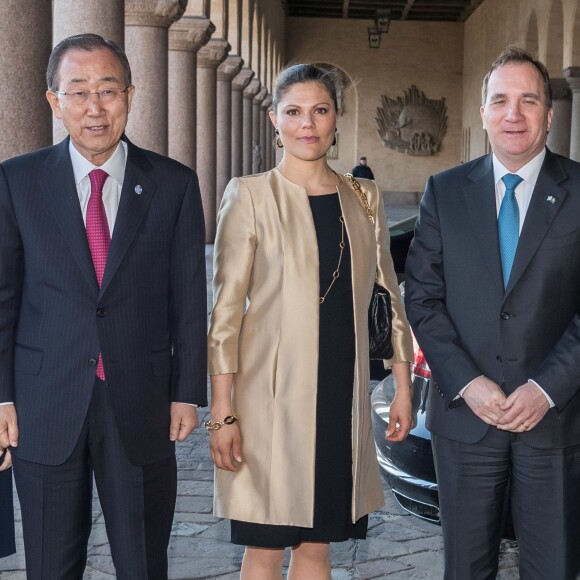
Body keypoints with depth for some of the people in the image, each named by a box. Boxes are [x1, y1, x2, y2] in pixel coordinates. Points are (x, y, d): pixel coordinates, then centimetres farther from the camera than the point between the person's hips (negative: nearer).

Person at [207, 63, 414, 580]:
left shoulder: (364, 198, 8)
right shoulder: (250, 195, -4)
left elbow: (390, 297, 13)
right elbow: (225, 309, -7)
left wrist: (403, 388, 9)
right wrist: (222, 413, -10)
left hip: (342, 394, 4)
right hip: (272, 396, -3)